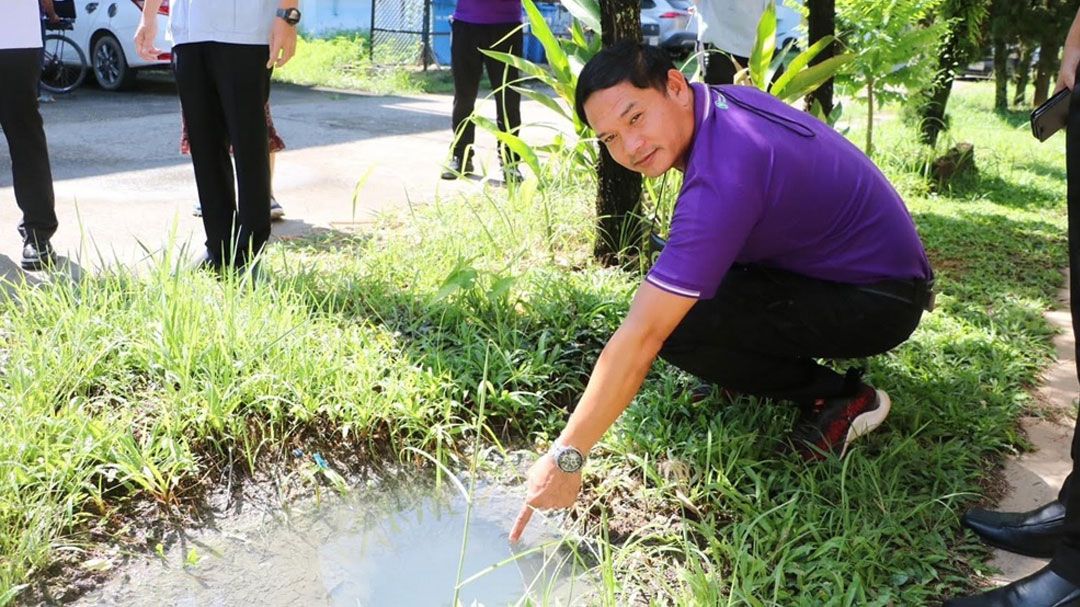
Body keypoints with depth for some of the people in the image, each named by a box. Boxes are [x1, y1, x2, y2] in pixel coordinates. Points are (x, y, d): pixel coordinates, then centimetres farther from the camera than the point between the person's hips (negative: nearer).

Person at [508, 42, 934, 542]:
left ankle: (838, 399, -7)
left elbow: (641, 336, -33)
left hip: (880, 302, -9)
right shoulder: (720, 100, -5)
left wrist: (567, 456, -27)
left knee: (675, 327, -24)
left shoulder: (721, 179, -32)